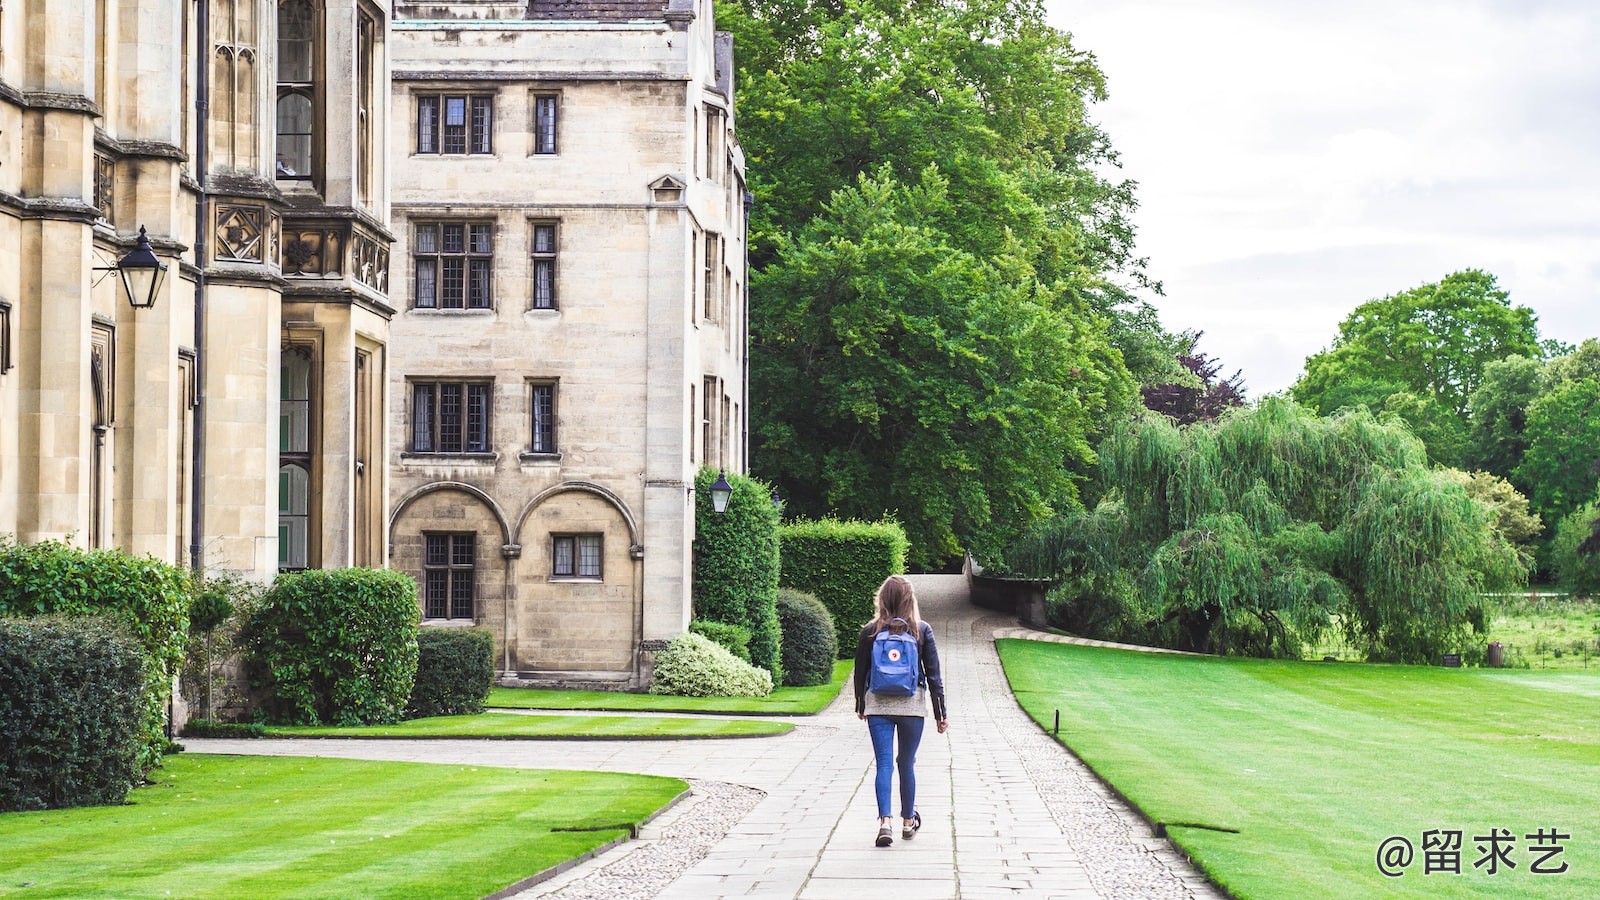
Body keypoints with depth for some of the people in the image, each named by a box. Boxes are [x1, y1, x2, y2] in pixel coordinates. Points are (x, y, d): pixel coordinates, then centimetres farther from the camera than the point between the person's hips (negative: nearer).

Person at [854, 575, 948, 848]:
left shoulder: (870, 631, -2)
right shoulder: (921, 630, -4)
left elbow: (860, 672, 5)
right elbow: (934, 674, -1)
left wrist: (860, 706, 19)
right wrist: (940, 712, 5)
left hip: (878, 704, 0)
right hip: (912, 704, 0)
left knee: (884, 763, -1)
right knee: (907, 763, 13)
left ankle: (885, 820, -18)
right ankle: (908, 821, 25)